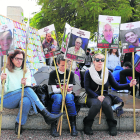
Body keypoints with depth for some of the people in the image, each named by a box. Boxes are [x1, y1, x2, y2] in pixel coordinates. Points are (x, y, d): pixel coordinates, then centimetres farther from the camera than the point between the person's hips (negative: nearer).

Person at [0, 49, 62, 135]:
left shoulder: (26, 71, 14)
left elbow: (29, 83, -4)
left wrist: (25, 83, -29)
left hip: (21, 98, 3)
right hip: (7, 100, -3)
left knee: (27, 101, -36)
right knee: (27, 90, -31)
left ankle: (19, 124, -19)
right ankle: (46, 115, -35)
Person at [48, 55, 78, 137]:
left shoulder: (70, 74, 3)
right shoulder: (53, 74, 0)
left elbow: (70, 90, -4)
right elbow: (54, 90, -6)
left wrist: (68, 90, -29)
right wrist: (61, 89, -27)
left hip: (68, 94, 1)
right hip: (56, 94, -1)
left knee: (69, 97, -36)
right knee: (58, 97, -38)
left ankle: (73, 125, -31)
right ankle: (53, 125, -34)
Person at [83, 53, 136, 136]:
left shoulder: (108, 73, 8)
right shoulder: (88, 73, 0)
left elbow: (116, 86, 5)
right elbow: (87, 88, -6)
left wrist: (129, 85, -9)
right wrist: (97, 96, -20)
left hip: (105, 96, 2)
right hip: (92, 97, -2)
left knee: (106, 103, -34)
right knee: (96, 104, -36)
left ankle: (112, 125, -13)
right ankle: (87, 125, -16)